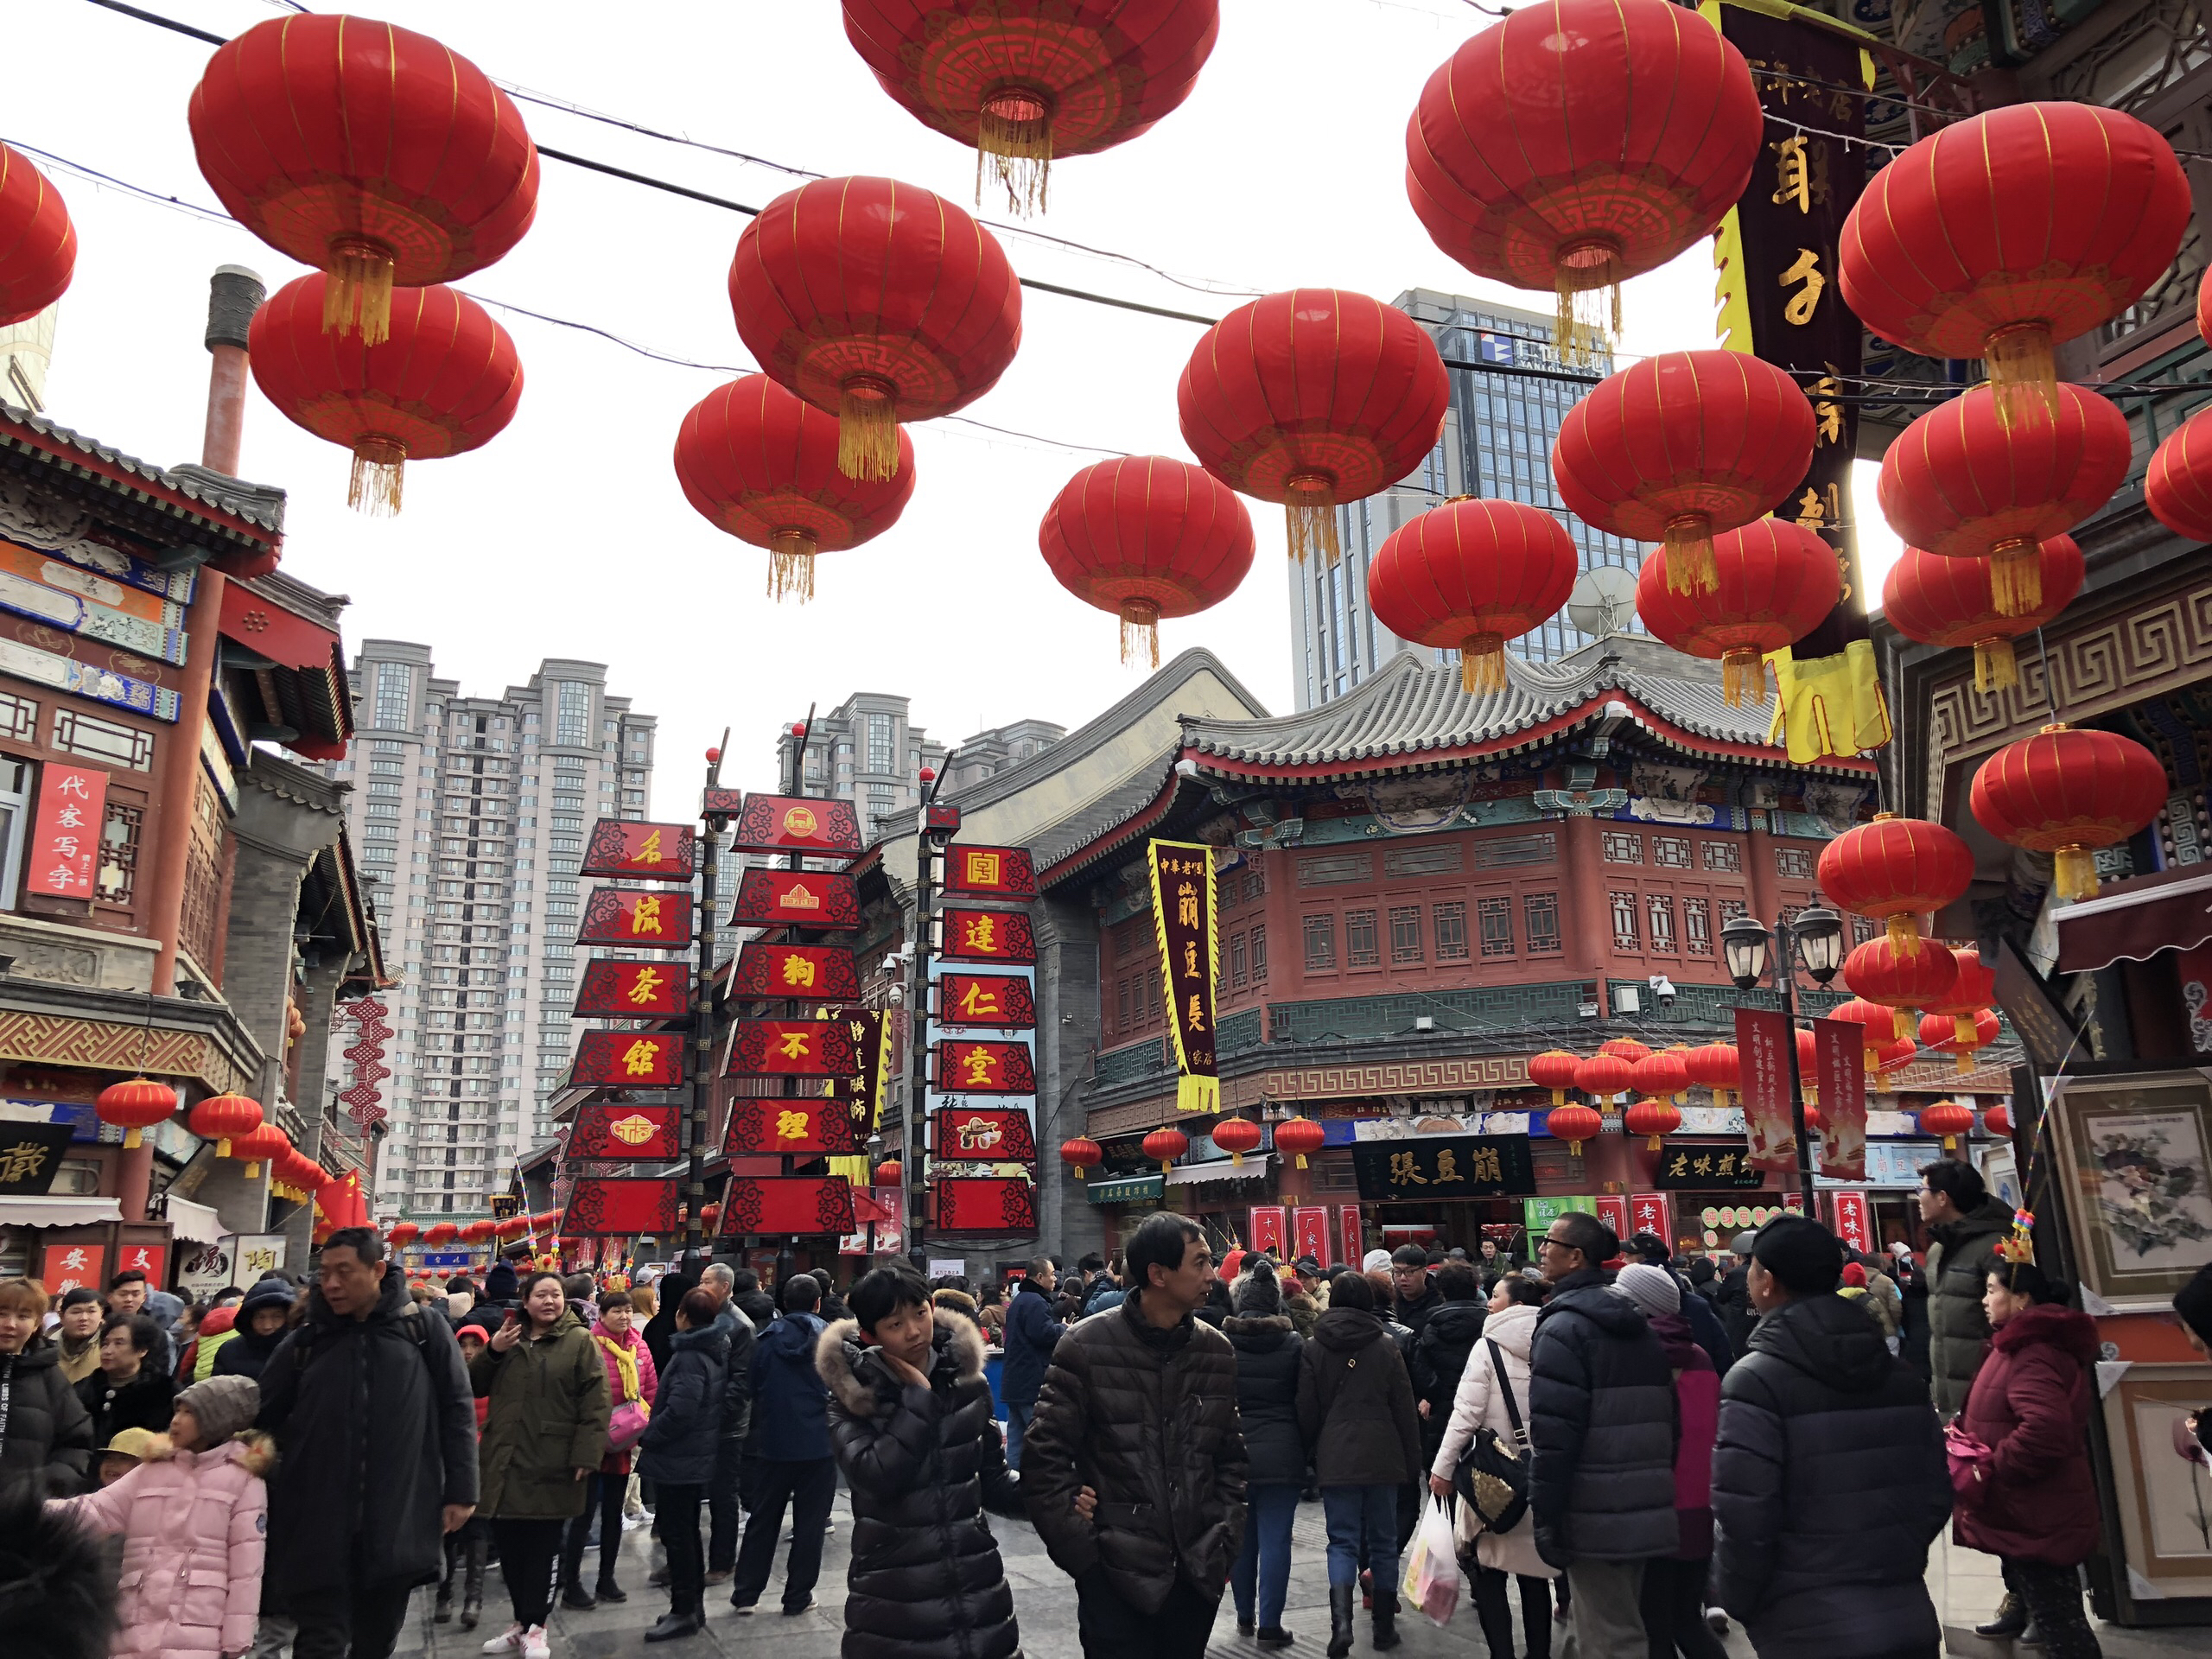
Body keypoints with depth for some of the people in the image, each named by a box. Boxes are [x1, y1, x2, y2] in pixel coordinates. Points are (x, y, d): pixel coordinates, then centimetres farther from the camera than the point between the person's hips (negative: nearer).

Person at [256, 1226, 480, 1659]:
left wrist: (460, 1490, -1)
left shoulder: (425, 1330, 1)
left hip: (399, 1524, 0)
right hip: (319, 1526, 0)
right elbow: (262, 1417, 13)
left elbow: (456, 1412, 3)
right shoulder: (305, 1340, 5)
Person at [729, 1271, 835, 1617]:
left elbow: (754, 1387, 4)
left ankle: (745, 1593, 17)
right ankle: (797, 1597, 11)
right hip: (818, 1443, -2)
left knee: (763, 1518, 14)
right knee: (809, 1522, 7)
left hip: (775, 1442, 2)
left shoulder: (766, 1339, 0)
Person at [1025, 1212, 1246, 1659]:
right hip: (1114, 1576, -4)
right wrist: (1079, 1550, -10)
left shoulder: (1217, 1351, 5)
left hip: (1199, 1573, 5)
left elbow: (1231, 1455, 13)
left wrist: (1227, 1542, 5)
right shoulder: (1086, 1347, -9)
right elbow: (1045, 1456, -7)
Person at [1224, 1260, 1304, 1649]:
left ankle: (1245, 1616, 25)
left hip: (1234, 1452, 1)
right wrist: (1305, 1451, 10)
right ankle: (1269, 1625, 3)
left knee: (1243, 1538, 14)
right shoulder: (1293, 1343, -4)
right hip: (1282, 1455, -1)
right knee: (1275, 1539, 2)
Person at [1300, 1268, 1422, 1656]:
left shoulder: (1313, 1348, 0)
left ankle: (1341, 1620, -15)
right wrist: (1413, 1460, 9)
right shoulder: (1386, 1345, -1)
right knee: (1383, 1541, 12)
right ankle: (1384, 1627, 17)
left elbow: (1307, 1410, 2)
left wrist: (1312, 1453, 14)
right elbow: (1405, 1409, 1)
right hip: (1382, 1456, 0)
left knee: (1342, 1542, 3)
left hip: (1336, 1457, 0)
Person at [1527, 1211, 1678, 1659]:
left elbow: (1554, 1434, -19)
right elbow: (1663, 1417, 19)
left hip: (1594, 1519, -9)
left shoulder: (1563, 1327, -14)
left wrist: (1546, 1517, -14)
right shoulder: (1639, 1327, 14)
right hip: (1644, 1510, 9)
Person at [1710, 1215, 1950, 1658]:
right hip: (1909, 1619, 6)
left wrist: (1736, 1601, -2)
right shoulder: (1900, 1373, 7)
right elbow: (1935, 1493, 10)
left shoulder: (1756, 1380, -14)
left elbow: (1741, 1518, -18)